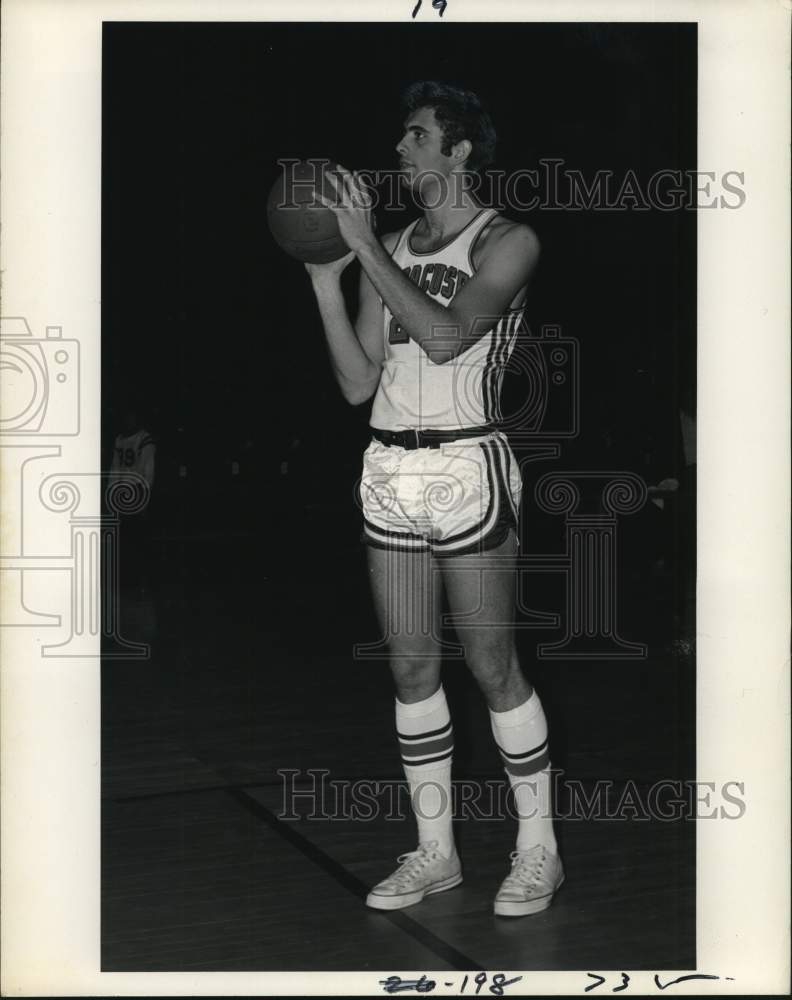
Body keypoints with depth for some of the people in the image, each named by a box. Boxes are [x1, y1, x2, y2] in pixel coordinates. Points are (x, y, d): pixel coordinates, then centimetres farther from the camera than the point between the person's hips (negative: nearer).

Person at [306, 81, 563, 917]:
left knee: (492, 666, -1)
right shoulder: (388, 250, 13)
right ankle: (434, 851, 20)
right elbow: (358, 383, 8)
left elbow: (444, 335, -21)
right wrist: (325, 282, -1)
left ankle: (538, 849, 14)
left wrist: (364, 246, -16)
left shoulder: (507, 243, -3)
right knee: (411, 666, 8)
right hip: (389, 472, 6)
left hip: (466, 469, -6)